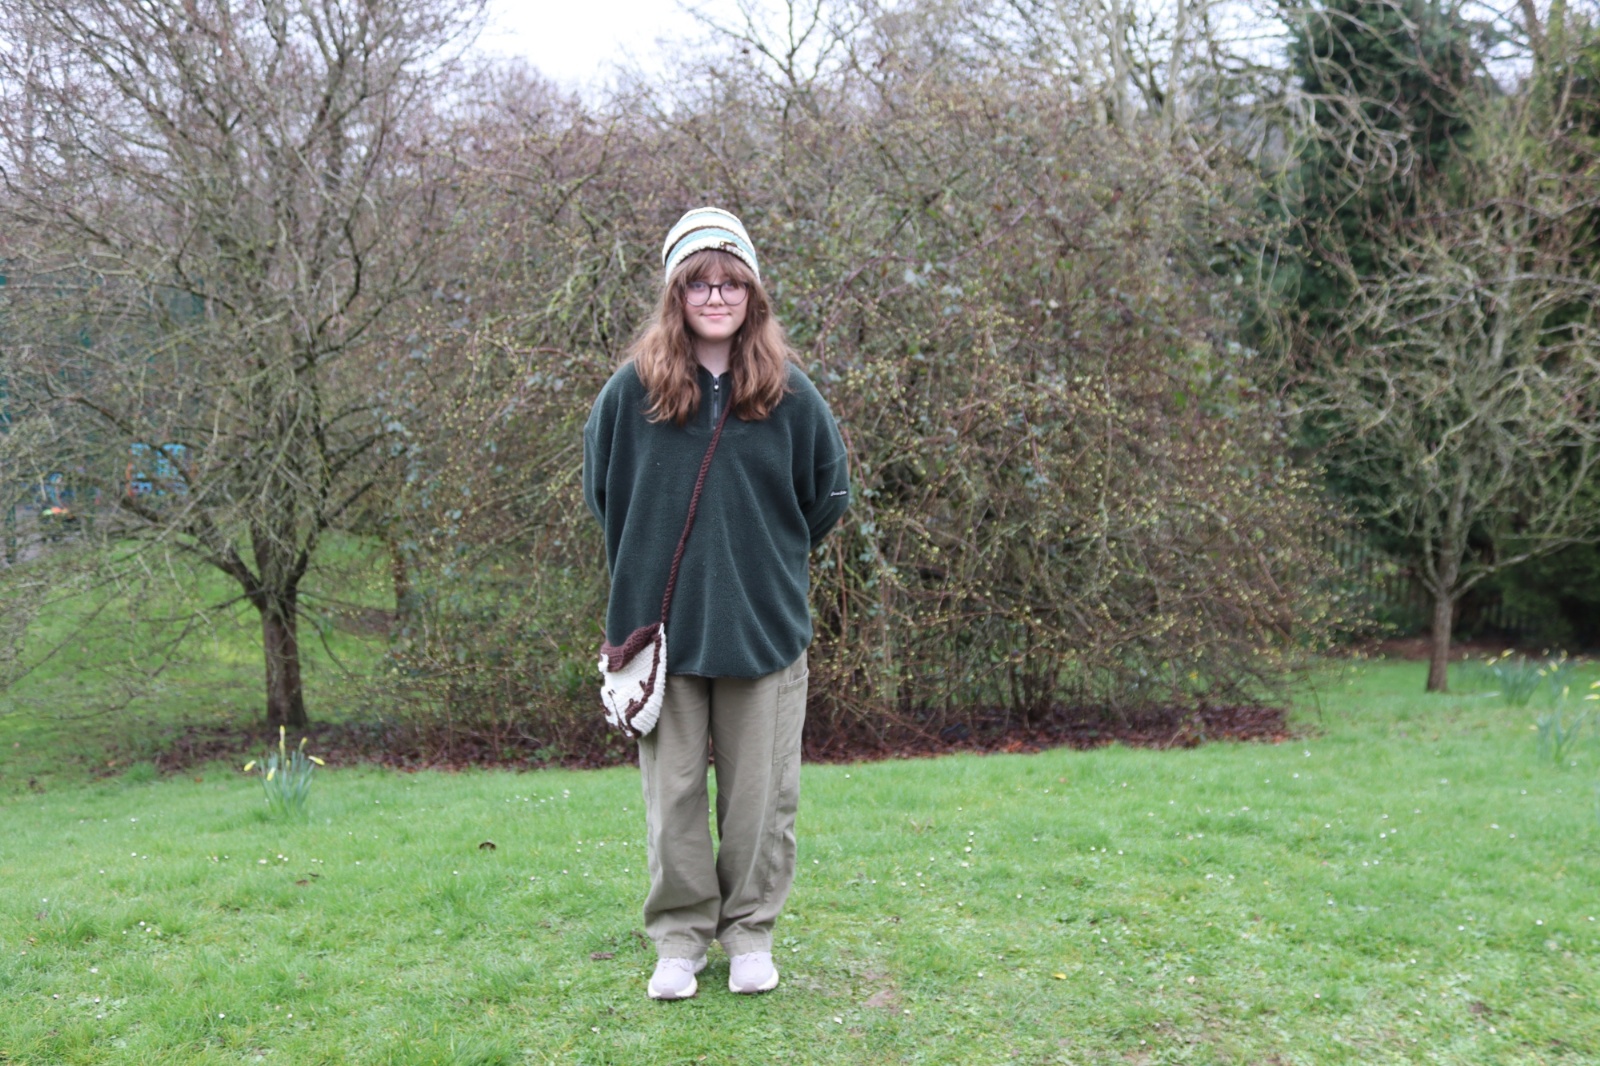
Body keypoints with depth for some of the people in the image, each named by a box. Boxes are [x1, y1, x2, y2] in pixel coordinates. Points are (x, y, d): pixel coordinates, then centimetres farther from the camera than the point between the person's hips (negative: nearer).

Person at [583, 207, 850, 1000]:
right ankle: (680, 936, 22)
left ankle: (750, 931, 24)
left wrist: (768, 562, 11)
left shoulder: (789, 393, -2)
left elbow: (828, 495, 10)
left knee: (760, 792, 8)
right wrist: (645, 571, 11)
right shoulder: (633, 390, -2)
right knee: (673, 792, 7)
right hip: (661, 626, 0)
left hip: (765, 627, 0)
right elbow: (601, 490, 11)